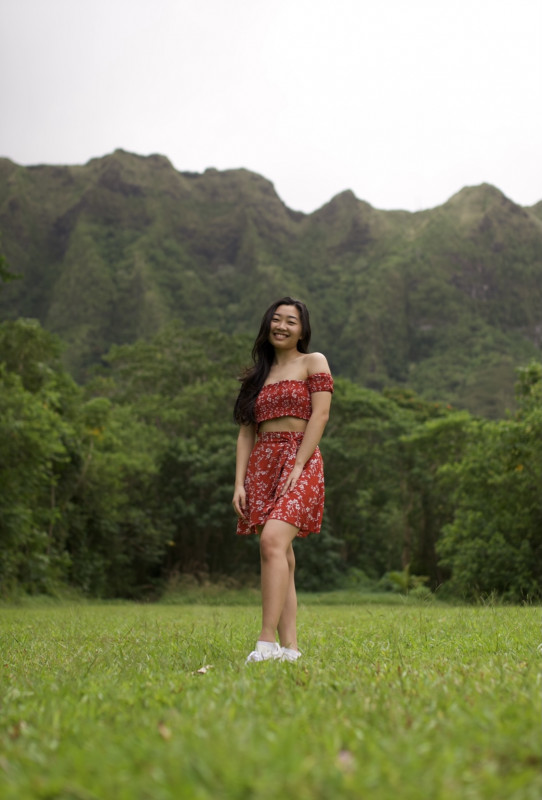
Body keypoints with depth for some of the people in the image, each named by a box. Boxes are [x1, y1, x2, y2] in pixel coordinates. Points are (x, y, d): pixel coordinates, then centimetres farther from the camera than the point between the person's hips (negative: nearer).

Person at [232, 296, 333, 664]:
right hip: (261, 465, 5)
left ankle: (268, 642, -27)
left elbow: (320, 415, -5)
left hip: (299, 459, -5)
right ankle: (289, 647, 1)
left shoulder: (313, 362, 7)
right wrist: (239, 482, 4)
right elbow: (247, 432, 15)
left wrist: (298, 466, -15)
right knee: (280, 556, 1)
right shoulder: (258, 374, 21)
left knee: (273, 540, -24)